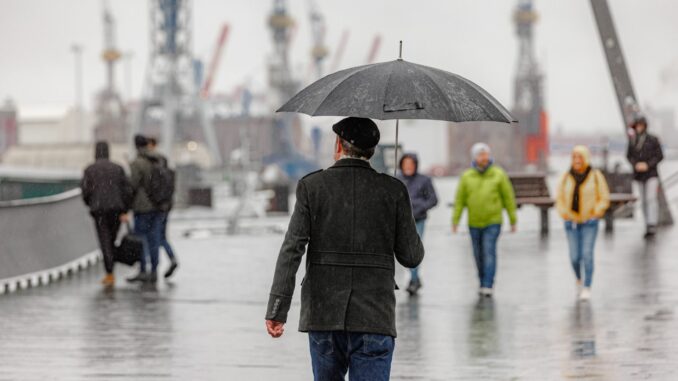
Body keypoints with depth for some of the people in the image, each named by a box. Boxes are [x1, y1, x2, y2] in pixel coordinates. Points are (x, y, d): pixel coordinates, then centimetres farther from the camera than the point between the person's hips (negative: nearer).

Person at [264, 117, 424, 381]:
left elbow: (292, 249, -7)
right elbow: (411, 257, 2)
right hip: (374, 318, -1)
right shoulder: (393, 191, 0)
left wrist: (277, 309, -8)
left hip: (323, 314, 1)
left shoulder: (311, 186, -1)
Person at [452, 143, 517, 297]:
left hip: (493, 222, -2)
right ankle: (484, 283, 26)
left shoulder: (499, 175, -2)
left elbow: (509, 198, 2)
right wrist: (455, 220, -6)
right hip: (474, 223, 3)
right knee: (479, 255, 9)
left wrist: (513, 220, 1)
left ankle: (488, 286, -15)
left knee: (489, 252, -14)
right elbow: (460, 200, 1)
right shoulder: (467, 177, 2)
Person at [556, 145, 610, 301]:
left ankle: (587, 288, -6)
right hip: (572, 222, 2)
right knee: (575, 256, 2)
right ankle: (579, 279, 33)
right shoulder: (566, 177, 2)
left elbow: (604, 198, 0)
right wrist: (565, 214, -4)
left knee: (587, 254, -11)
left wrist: (595, 213, -10)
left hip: (589, 222, -2)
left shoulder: (595, 176, -3)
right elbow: (559, 198, 9)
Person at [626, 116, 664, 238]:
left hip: (651, 174, -4)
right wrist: (635, 165, -11)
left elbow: (660, 156, -4)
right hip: (639, 174, 4)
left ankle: (652, 226, -21)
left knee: (651, 198, -15)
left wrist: (648, 165, -16)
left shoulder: (653, 140, -6)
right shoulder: (632, 140, 3)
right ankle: (648, 225, 13)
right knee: (644, 200, 7)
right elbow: (629, 156, 9)